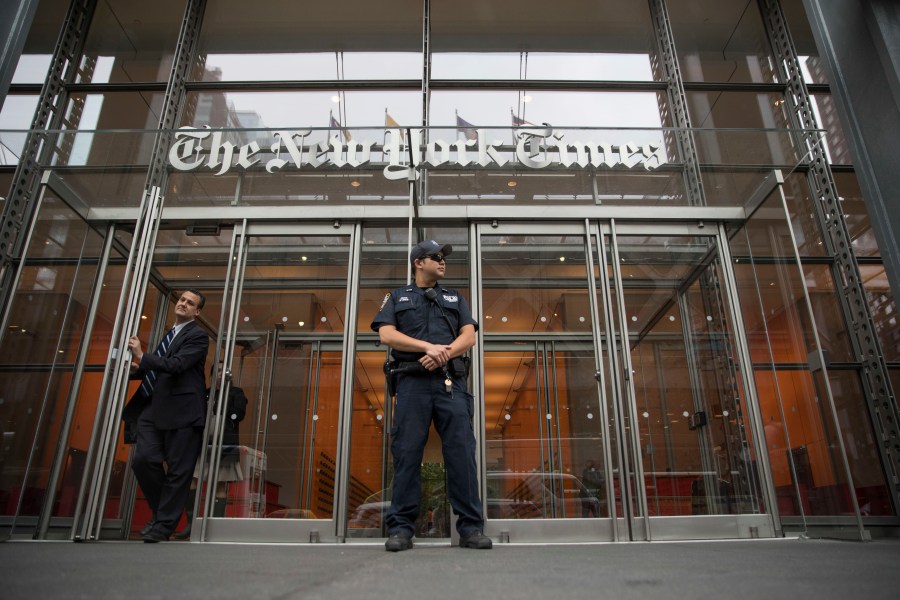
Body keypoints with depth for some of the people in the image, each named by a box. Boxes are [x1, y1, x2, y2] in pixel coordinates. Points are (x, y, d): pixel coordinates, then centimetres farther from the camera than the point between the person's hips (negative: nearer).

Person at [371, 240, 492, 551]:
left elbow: (469, 336, 10)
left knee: (462, 451, -5)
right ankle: (401, 528, 2)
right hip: (412, 381, -1)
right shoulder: (397, 297, 18)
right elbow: (386, 334, 1)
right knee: (407, 452, -4)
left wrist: (443, 354, -10)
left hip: (451, 382, 2)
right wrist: (429, 346, -11)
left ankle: (471, 528, 0)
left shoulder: (455, 298, 24)